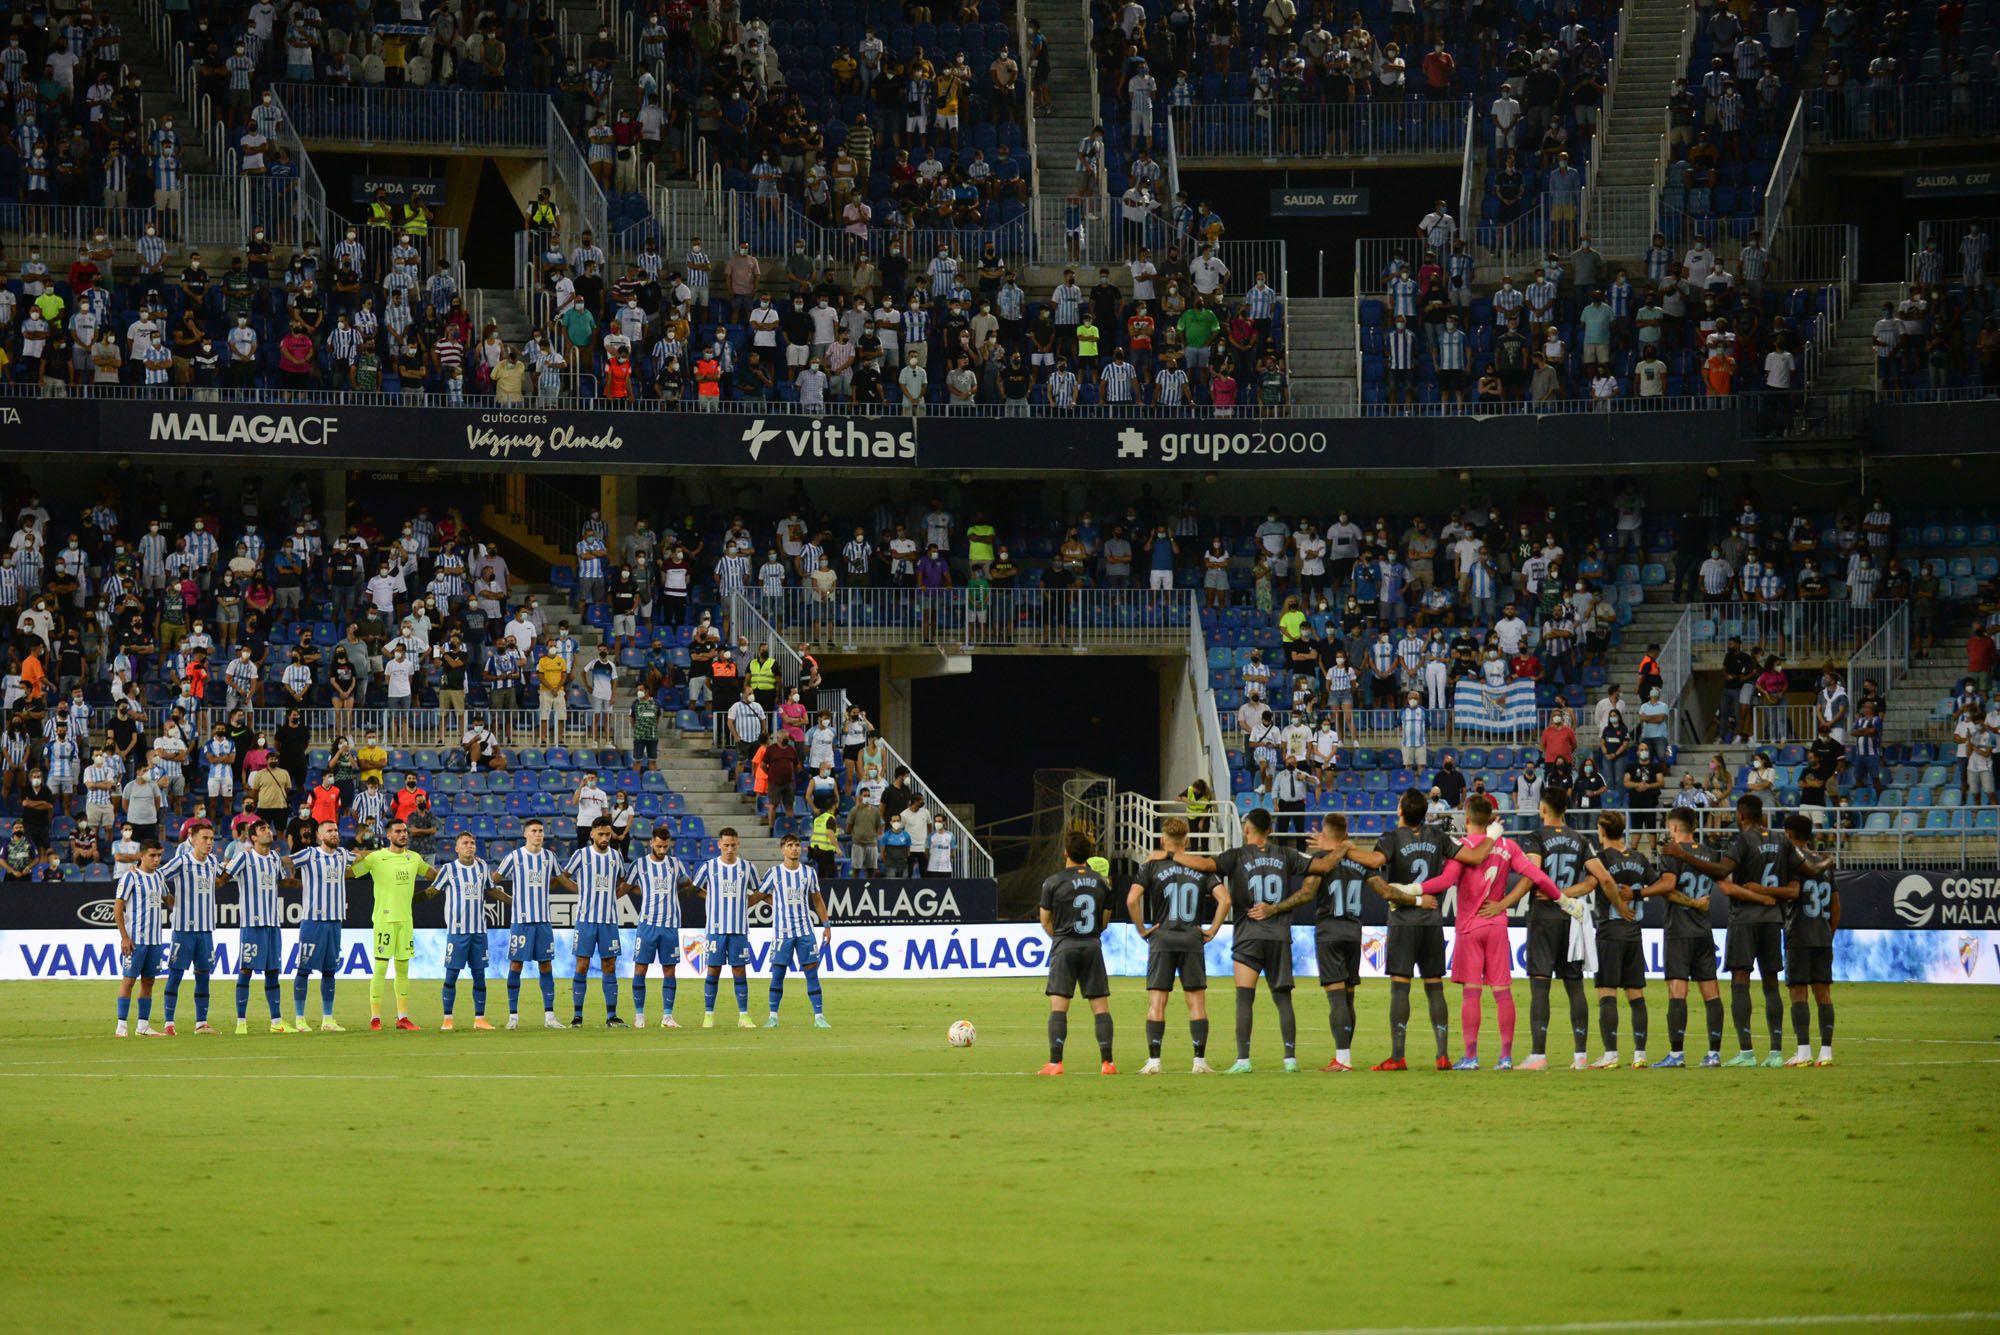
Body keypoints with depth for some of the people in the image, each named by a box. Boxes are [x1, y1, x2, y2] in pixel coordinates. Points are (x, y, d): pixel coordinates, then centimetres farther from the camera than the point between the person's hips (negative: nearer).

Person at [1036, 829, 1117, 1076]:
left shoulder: (1053, 883, -5)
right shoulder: (1101, 883, 6)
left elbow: (1045, 921, 2)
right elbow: (1105, 921, 11)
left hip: (1064, 947, -3)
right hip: (1093, 945, 3)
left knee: (1058, 1005, -4)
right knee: (1100, 1005, 5)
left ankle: (1055, 1062, -11)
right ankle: (1106, 1062, 1)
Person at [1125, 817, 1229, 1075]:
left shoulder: (1152, 866, -1)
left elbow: (1132, 899, -13)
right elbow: (1224, 899, -3)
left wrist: (1142, 929, -3)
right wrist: (1212, 929, 4)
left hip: (1162, 939, -2)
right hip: (1192, 940, 2)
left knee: (1156, 1003, 0)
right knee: (1197, 1002, 6)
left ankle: (1153, 1061, -5)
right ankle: (1200, 1061, 3)